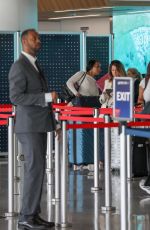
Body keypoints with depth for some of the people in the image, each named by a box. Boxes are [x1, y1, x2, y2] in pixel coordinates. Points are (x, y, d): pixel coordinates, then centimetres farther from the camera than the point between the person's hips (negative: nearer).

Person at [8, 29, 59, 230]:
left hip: (39, 126, 9)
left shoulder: (35, 65, 17)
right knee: (35, 169, -11)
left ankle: (33, 214, 12)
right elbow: (16, 97, -20)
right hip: (29, 126, -9)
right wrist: (46, 97, -23)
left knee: (37, 170, 9)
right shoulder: (19, 66, -12)